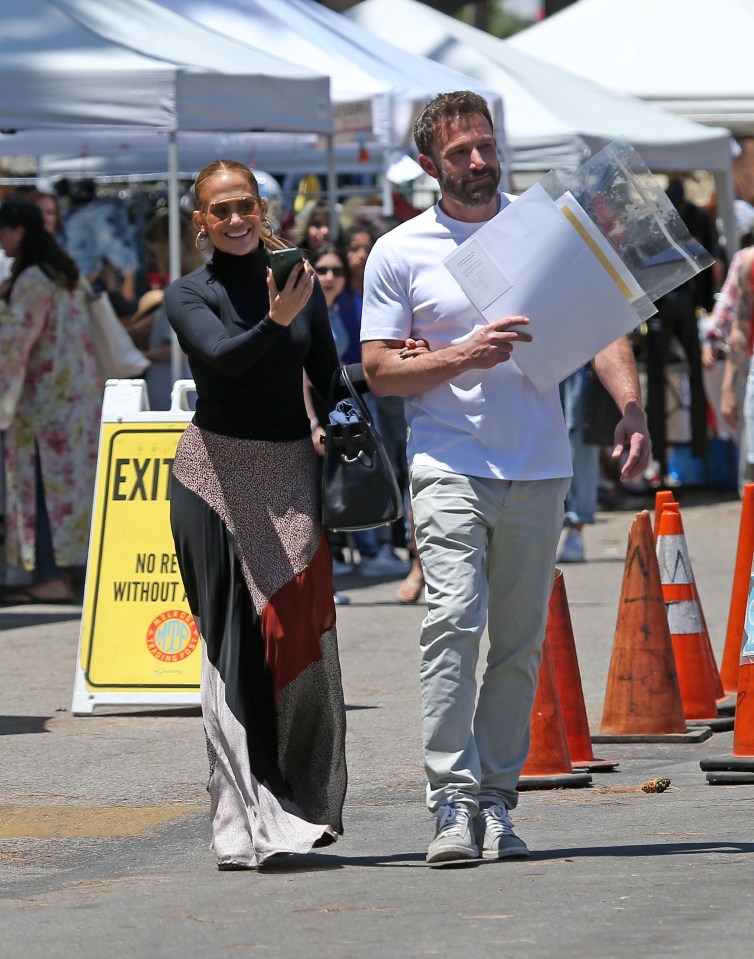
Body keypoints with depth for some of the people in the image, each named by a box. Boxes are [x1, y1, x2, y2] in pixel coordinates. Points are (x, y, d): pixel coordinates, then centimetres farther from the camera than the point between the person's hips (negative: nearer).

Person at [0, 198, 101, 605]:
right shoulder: (63, 273, 15)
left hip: (44, 400, -10)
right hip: (75, 394, 10)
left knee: (42, 484, -9)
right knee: (68, 480, 10)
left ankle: (51, 579, -11)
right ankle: (65, 571, 13)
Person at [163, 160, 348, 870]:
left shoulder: (300, 282, 9)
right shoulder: (188, 295, 0)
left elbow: (328, 381, 14)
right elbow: (223, 355, -19)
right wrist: (276, 322, -37)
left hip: (293, 472, 3)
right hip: (217, 475, -2)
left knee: (299, 636, -4)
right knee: (232, 642, -6)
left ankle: (303, 804, 10)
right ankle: (247, 819, -9)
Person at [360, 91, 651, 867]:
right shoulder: (399, 253, 4)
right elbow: (378, 369, 1)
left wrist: (631, 408, -8)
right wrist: (465, 355, -14)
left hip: (539, 470, 3)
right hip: (450, 466, -3)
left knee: (520, 643, 4)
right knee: (453, 621, -18)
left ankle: (495, 801, 12)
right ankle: (452, 801, -18)